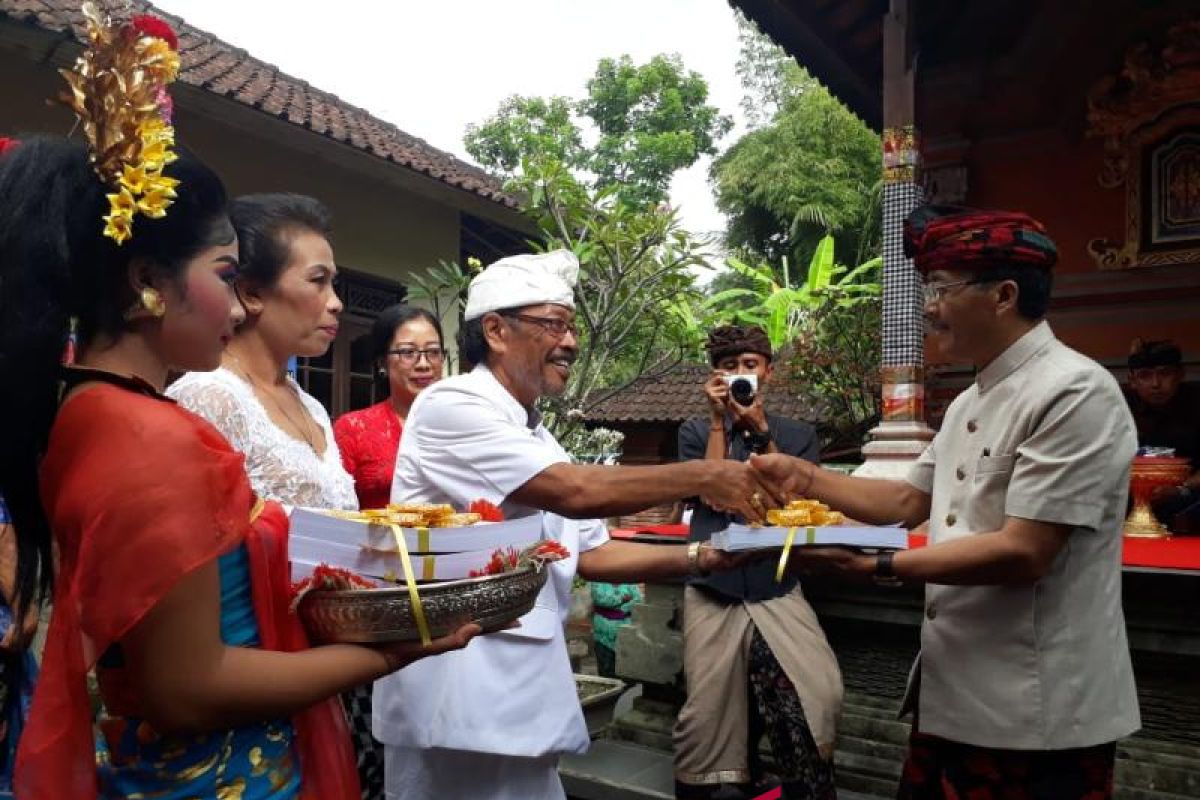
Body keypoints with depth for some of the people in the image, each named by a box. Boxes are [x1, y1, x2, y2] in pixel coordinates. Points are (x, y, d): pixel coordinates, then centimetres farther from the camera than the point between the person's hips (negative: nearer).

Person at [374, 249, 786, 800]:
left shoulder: (537, 442, 14)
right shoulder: (450, 406, -14)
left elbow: (592, 555, 12)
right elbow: (577, 492, -23)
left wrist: (703, 556, 0)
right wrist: (701, 477, -15)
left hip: (524, 694, 8)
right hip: (457, 704, -8)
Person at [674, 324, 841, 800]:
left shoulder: (798, 435, 12)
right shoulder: (696, 431, 9)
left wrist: (759, 429, -8)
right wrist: (719, 419, -7)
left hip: (778, 590, 1)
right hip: (712, 592, 0)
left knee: (822, 698, -15)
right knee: (708, 715, 3)